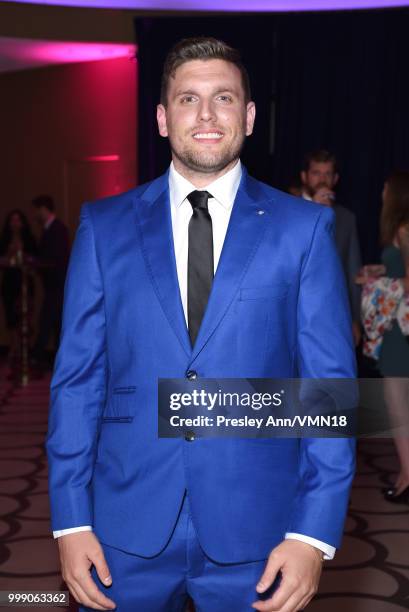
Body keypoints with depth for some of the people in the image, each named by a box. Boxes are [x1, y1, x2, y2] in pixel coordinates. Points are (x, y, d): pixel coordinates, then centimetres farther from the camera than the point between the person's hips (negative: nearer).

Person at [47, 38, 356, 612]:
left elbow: (331, 384, -3)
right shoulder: (104, 226, 3)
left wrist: (314, 533, -9)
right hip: (126, 533, 1)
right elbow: (78, 376, 3)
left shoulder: (303, 228, -1)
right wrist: (71, 521, -2)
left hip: (255, 537, -1)